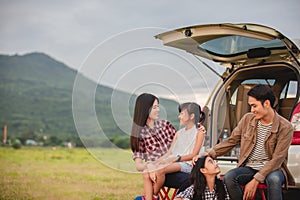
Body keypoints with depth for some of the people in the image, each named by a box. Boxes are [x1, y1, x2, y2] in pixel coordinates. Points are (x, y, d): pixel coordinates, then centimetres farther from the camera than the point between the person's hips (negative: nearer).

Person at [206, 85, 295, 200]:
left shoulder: (285, 127, -11)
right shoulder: (247, 119, 3)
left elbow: (277, 159, -15)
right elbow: (231, 141, 8)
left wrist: (255, 180, -22)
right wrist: (208, 155, -6)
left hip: (273, 169, -3)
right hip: (249, 167, 3)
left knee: (274, 179, -39)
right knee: (229, 177, -28)